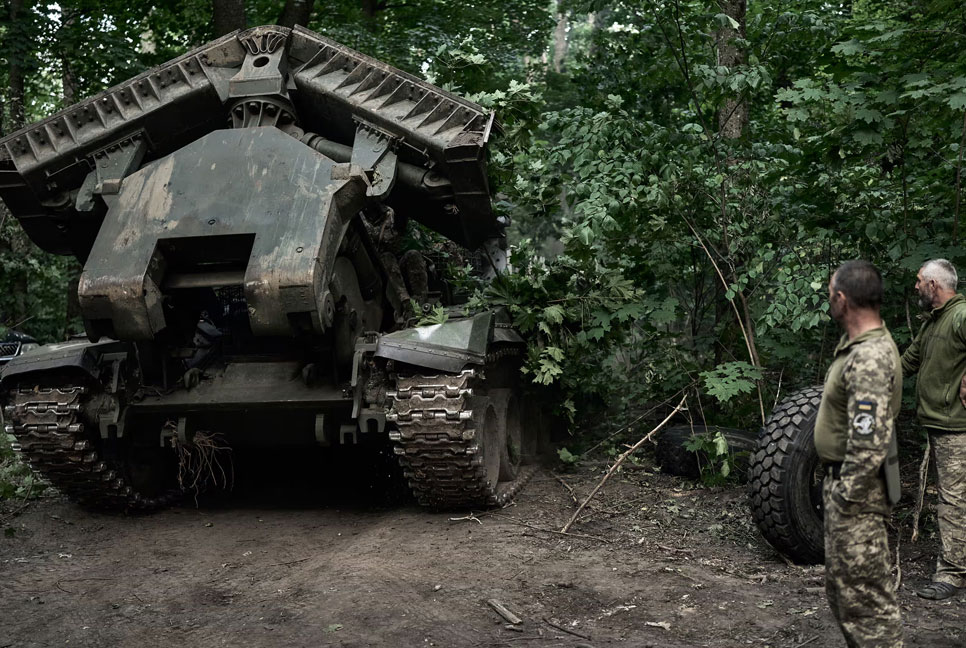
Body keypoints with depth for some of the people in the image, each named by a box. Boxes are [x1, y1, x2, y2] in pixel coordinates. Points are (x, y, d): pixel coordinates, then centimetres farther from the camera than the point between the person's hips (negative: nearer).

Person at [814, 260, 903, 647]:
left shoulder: (868, 360, -25)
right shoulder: (857, 346, 8)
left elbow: (869, 445, -29)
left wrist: (845, 497, -20)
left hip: (856, 491, -11)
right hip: (842, 481, 11)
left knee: (864, 595, -1)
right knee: (841, 587, 22)